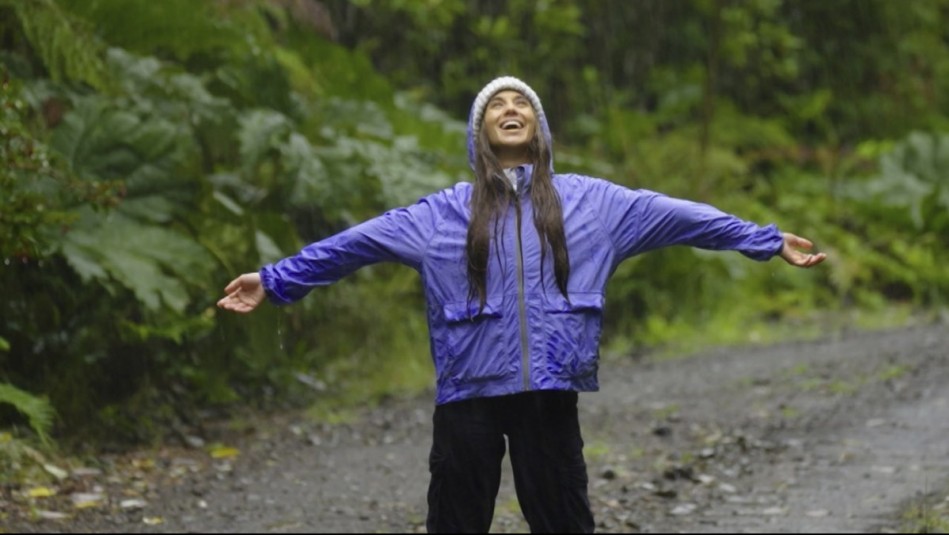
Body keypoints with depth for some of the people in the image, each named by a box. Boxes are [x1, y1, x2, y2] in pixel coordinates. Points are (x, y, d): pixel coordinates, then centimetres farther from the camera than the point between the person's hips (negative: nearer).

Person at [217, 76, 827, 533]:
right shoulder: (445, 213, 9)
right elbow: (359, 241, 8)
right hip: (470, 392, 0)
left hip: (549, 390, 0)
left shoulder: (589, 201, 10)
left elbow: (674, 215, 9)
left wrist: (768, 240, 10)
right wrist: (276, 280, 4)